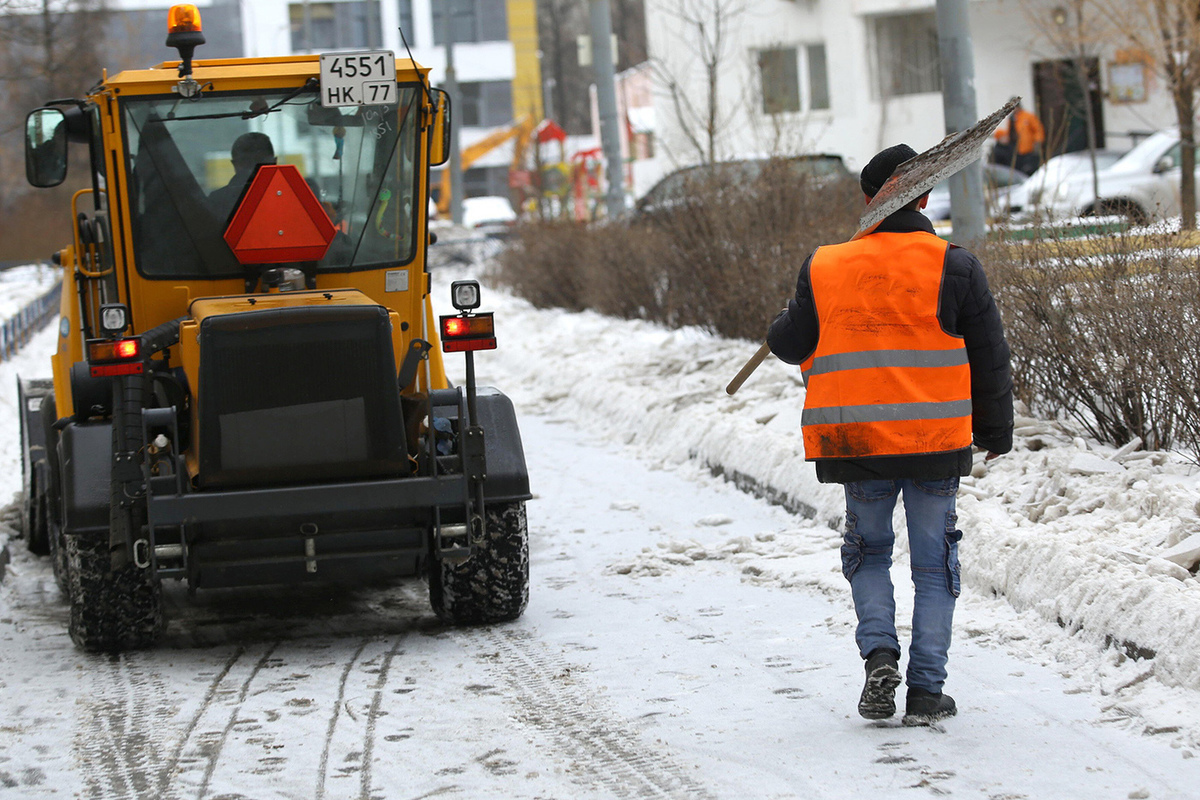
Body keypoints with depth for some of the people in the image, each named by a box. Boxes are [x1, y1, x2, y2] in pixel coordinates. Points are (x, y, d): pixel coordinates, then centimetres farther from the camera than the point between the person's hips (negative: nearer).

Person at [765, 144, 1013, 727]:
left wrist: (783, 325, 34)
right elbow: (989, 357, -1)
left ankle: (880, 652, -1)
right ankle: (925, 691, 5)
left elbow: (791, 344, 10)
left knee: (867, 551, 20)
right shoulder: (952, 268, -4)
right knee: (934, 564, 9)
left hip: (857, 440, 2)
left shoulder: (824, 269, 1)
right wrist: (995, 431, 11)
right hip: (937, 441, -2)